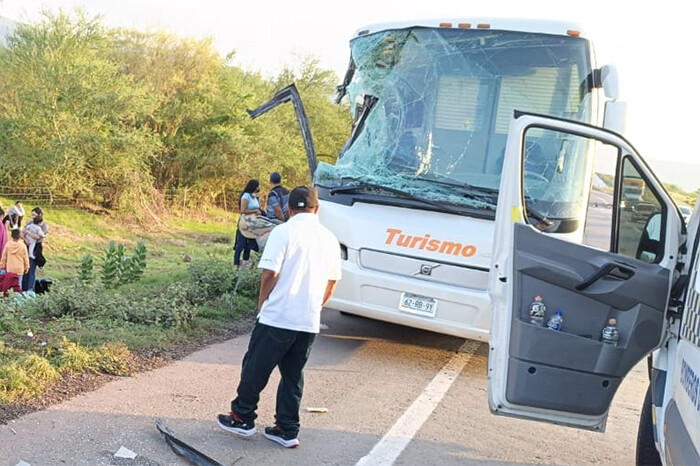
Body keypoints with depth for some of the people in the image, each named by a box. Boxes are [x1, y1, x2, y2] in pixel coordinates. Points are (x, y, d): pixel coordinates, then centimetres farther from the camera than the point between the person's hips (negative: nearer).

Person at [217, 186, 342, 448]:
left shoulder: (284, 232, -8)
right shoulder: (329, 239, 8)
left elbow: (269, 274, -13)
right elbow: (331, 283, 13)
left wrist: (262, 305, 3)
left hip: (277, 317, -5)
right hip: (310, 323, 5)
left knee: (255, 368, 10)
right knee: (293, 375, 14)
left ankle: (243, 419, 20)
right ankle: (287, 431, 18)